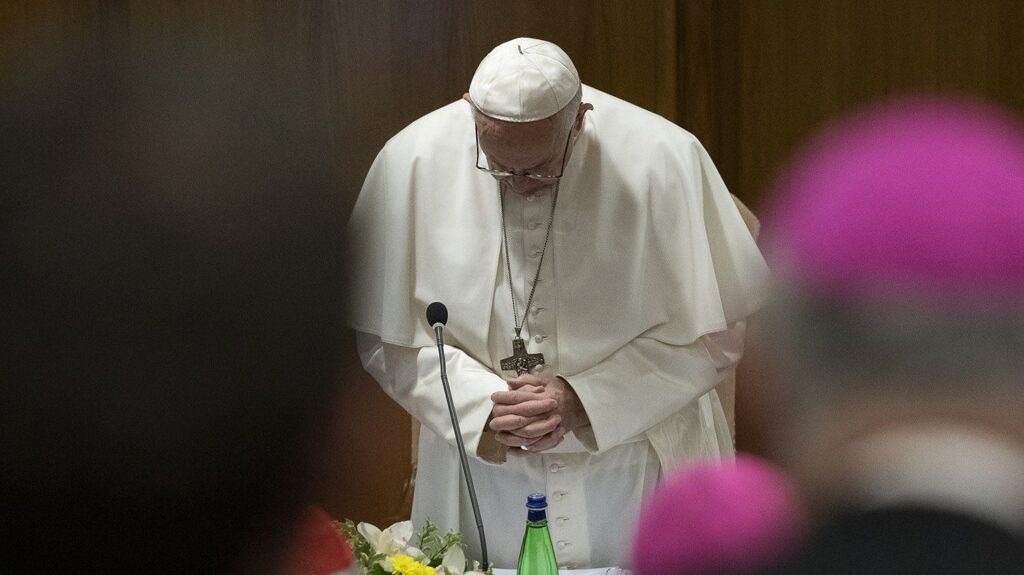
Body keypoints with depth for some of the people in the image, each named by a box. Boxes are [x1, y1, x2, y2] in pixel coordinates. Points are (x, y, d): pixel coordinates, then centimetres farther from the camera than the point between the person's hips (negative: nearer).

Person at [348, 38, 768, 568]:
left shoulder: (666, 160, -16)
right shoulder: (412, 162, -12)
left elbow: (714, 333, -10)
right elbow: (383, 335, -5)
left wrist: (584, 399, -19)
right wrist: (484, 405, -18)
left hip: (637, 461, -1)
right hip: (479, 467, 1)